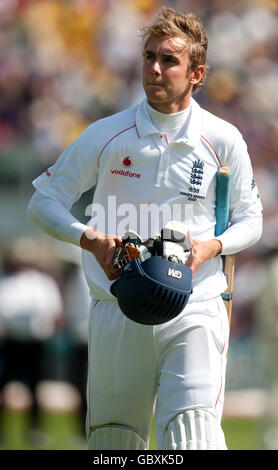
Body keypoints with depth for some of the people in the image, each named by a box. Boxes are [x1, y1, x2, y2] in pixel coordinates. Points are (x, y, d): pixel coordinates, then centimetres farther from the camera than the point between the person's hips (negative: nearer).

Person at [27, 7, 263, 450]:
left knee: (193, 436, -20)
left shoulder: (223, 140, 3)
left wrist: (213, 245, -8)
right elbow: (43, 201, 9)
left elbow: (250, 219, 13)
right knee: (111, 441, 6)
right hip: (117, 314, 2)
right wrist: (90, 238, -10)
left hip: (193, 313, -1)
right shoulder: (106, 135, 3)